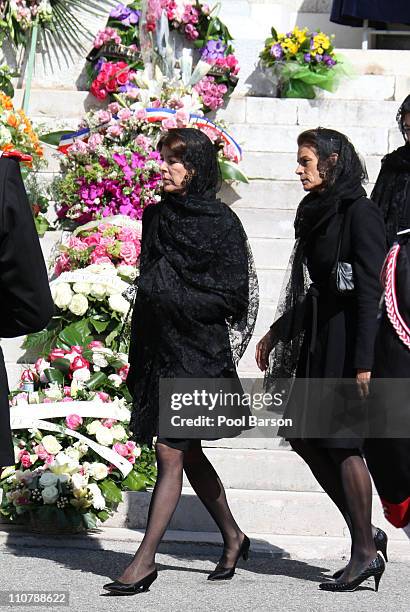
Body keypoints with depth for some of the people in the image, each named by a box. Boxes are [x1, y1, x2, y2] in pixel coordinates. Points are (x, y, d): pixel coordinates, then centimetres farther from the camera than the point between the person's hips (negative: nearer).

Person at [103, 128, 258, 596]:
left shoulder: (221, 223, -9)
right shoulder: (156, 216, 10)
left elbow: (235, 296, -11)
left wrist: (174, 295, -14)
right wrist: (137, 359, 10)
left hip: (197, 353, -7)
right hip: (157, 345, 7)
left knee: (170, 452, -8)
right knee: (188, 453, 14)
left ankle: (145, 559, -5)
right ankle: (232, 539, 30)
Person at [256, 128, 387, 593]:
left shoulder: (359, 214, -13)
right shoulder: (319, 211, 13)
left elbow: (369, 290, -18)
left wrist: (363, 361, -23)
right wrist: (277, 332, 27)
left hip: (348, 341, -9)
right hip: (319, 339, 9)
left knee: (341, 441, -5)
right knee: (302, 434, 9)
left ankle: (365, 553, 5)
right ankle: (365, 533, 18)